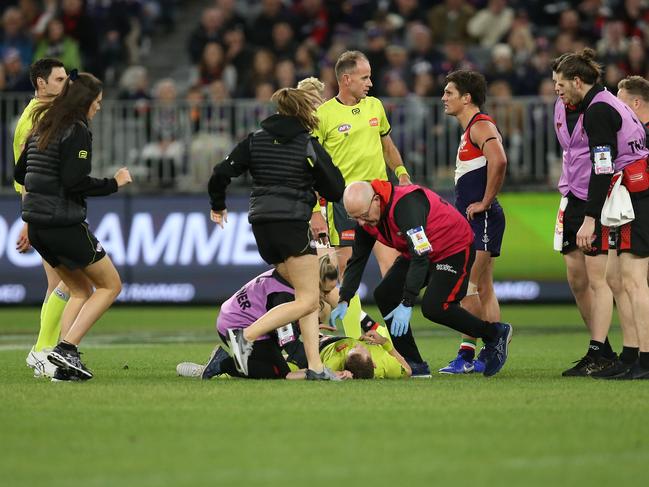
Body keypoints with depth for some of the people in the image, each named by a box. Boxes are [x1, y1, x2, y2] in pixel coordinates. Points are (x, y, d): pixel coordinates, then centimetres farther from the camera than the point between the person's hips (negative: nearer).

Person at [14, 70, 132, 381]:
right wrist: (113, 183, -9)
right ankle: (66, 347, -8)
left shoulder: (41, 127, 13)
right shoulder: (77, 132, -13)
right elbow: (75, 181, -21)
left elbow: (20, 173, 18)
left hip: (36, 225, 8)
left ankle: (65, 366, 8)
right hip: (65, 224, -8)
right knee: (110, 285, 6)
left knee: (81, 291, 20)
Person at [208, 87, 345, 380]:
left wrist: (218, 205, 20)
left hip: (261, 224, 7)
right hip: (292, 223, -7)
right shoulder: (309, 146, -3)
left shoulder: (256, 140, 9)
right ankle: (247, 336, -15)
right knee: (308, 300, -2)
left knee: (307, 297, 13)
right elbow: (336, 190, -1)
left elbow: (222, 173, 4)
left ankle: (314, 366, 5)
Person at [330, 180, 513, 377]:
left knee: (433, 307, -21)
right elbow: (357, 261, 1)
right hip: (417, 252, 9)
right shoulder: (366, 218, -9)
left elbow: (420, 257, -38)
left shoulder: (406, 205, -35)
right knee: (385, 294, -3)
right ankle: (412, 364, 2)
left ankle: (495, 334, -1)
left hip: (455, 249, -9)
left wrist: (406, 304, -39)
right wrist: (343, 301, -11)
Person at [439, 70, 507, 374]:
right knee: (483, 289, 10)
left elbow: (498, 161, -29)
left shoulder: (481, 126, -12)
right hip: (471, 222, 10)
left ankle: (467, 354, -11)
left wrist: (485, 202, -22)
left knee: (467, 287, -12)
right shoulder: (470, 130, 20)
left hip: (482, 220, -10)